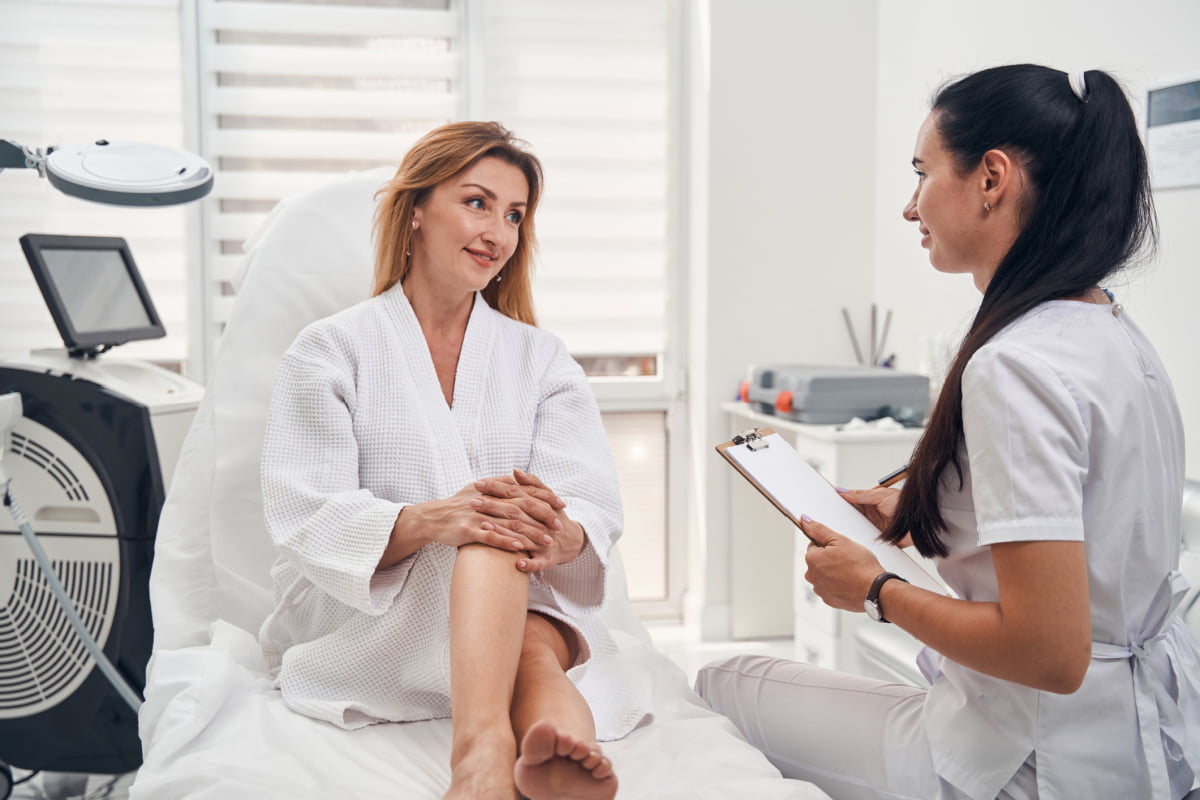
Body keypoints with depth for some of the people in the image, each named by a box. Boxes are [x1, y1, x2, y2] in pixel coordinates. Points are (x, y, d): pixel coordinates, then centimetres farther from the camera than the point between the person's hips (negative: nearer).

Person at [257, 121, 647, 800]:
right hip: (354, 620, -2)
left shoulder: (542, 359, 13)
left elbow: (595, 505, -3)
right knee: (486, 536, -32)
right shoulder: (330, 350, 4)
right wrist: (429, 521, -31)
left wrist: (563, 535, -29)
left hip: (523, 609, 2)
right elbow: (307, 522, -10)